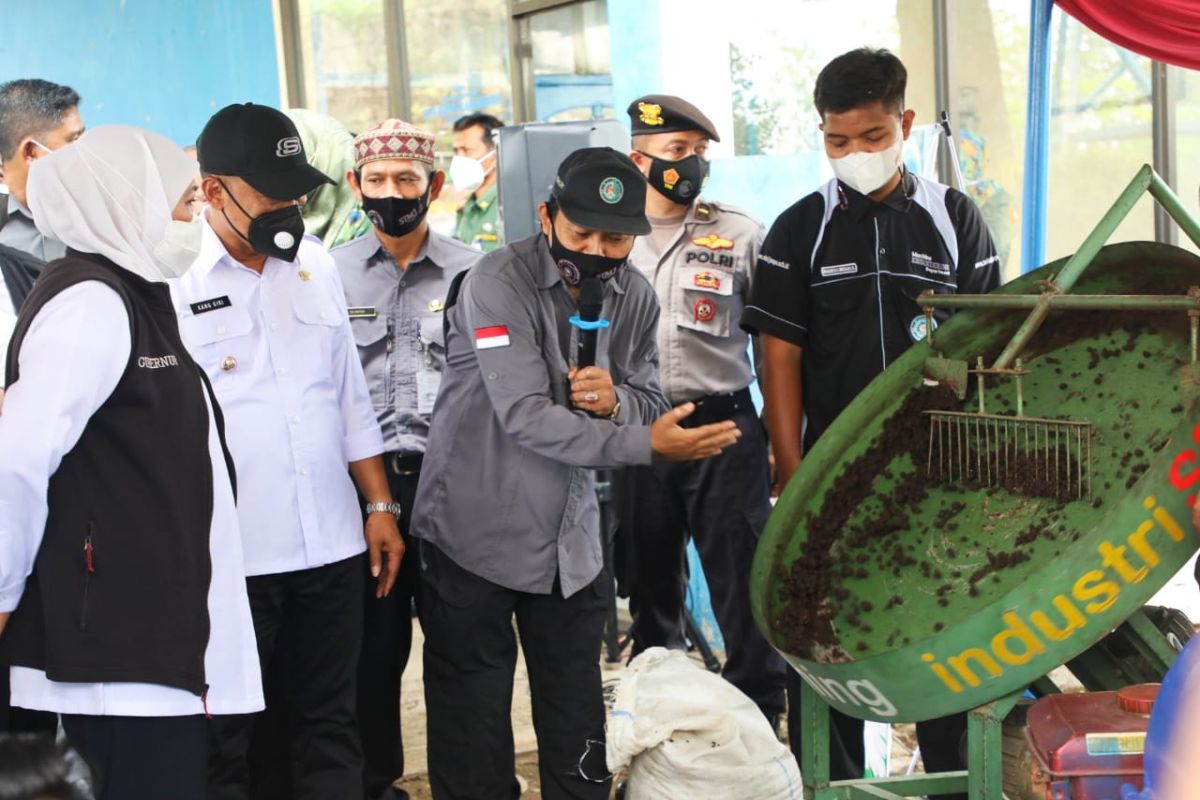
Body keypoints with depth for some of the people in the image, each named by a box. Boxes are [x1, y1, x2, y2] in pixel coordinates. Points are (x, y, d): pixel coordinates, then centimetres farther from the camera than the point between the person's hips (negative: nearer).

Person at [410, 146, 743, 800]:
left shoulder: (634, 297, 2)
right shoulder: (497, 282, -17)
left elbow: (650, 406, 6)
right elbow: (525, 418, -26)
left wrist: (614, 400, -18)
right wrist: (645, 443, -32)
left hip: (573, 540, 5)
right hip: (476, 537, -5)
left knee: (577, 724, 13)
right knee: (473, 739, 6)